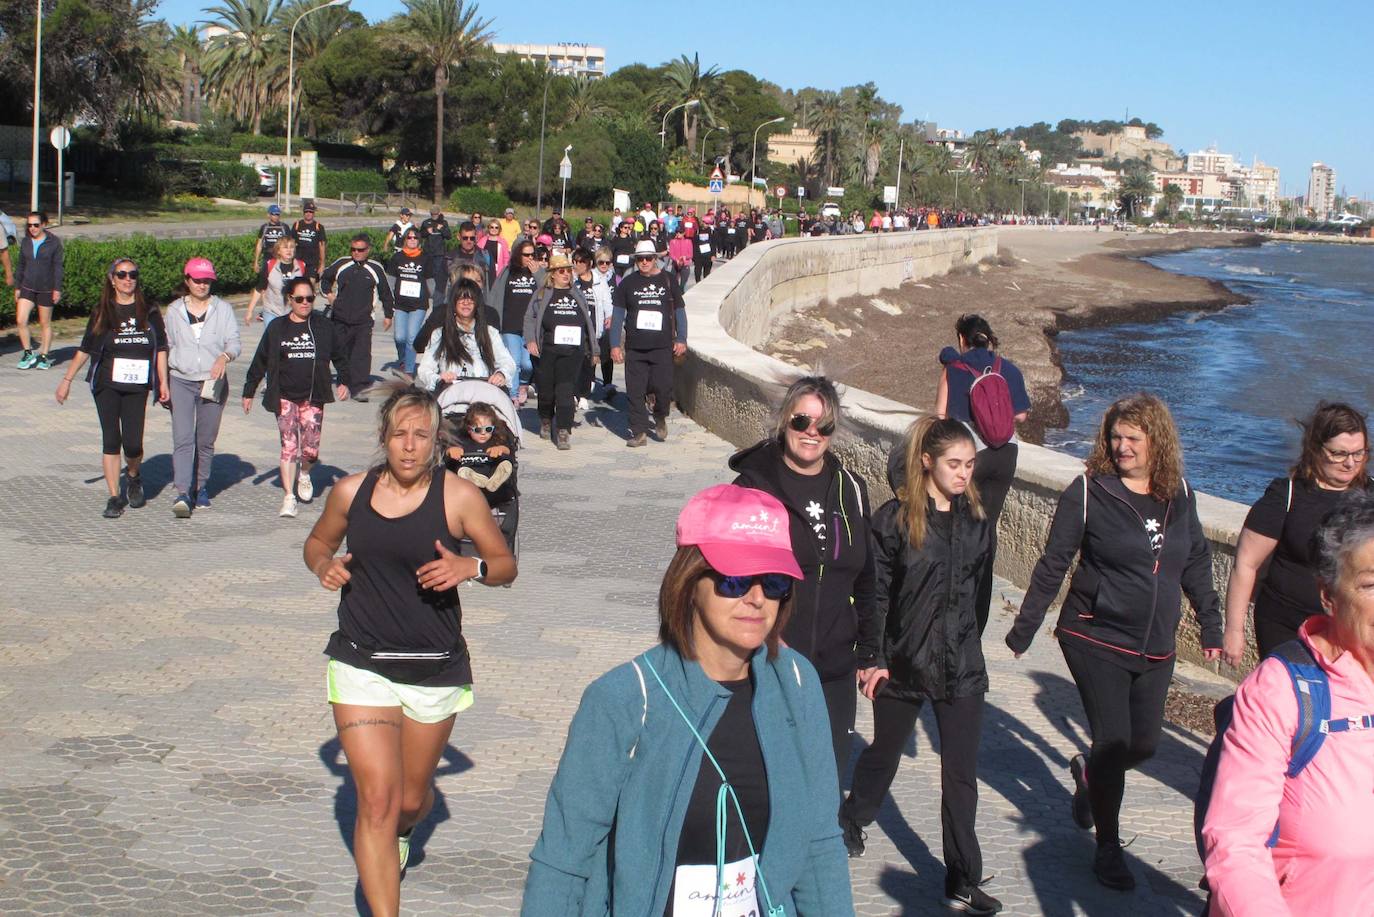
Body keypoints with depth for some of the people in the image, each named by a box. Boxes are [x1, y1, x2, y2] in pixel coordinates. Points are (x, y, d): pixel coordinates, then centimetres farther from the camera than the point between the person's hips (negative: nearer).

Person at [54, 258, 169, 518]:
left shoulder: (149, 311, 5)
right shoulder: (102, 312, 4)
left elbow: (161, 348, 8)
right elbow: (85, 349, 9)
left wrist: (163, 382, 3)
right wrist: (67, 380, 9)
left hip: (137, 387, 0)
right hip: (106, 385, 0)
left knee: (133, 443, -7)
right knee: (111, 440, -3)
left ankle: (134, 476, 25)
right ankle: (115, 496, 5)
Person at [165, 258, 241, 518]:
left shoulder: (223, 309, 4)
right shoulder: (174, 311, 8)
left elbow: (234, 342, -4)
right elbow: (168, 346, 16)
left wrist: (225, 356, -27)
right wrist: (163, 383, 14)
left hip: (213, 382, 0)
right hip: (181, 381, 0)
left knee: (206, 440, 9)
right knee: (183, 438, -13)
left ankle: (201, 487, 26)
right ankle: (181, 493, -21)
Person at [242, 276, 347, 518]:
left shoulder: (324, 327, 3)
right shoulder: (277, 328, 3)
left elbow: (339, 356, 14)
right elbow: (259, 362, 9)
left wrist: (344, 382, 2)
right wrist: (248, 392, 11)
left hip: (313, 398, 0)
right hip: (285, 397, 0)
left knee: (311, 449, -4)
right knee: (289, 446, -5)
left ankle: (304, 474, 31)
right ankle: (288, 498, 1)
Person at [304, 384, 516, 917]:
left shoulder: (459, 498, -7)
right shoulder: (351, 492, 0)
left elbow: (506, 565, 3)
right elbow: (318, 541, 19)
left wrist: (471, 567, -19)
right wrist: (324, 565, -4)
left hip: (435, 671, 0)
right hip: (362, 666, 0)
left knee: (412, 799, 17)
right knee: (376, 800, -11)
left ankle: (398, 832, 54)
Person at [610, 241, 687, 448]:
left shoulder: (668, 280, 6)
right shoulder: (628, 283, 6)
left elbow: (679, 311, 11)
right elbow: (617, 314, 8)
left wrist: (681, 339, 5)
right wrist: (615, 344, 2)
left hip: (662, 347, -1)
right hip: (634, 348, 1)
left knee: (663, 388, -7)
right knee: (635, 392, -1)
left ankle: (660, 418, 23)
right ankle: (639, 432, 7)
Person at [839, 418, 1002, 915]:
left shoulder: (975, 519, 3)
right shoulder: (895, 518, -11)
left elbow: (977, 588, 13)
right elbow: (875, 593, -9)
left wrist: (968, 640, 14)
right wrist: (873, 658, -10)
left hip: (962, 664, 3)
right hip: (903, 662, -3)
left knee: (961, 773, 1)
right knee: (884, 753, 18)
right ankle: (851, 822, 45)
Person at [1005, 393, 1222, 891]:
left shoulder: (1180, 495, 3)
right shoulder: (1088, 492, -10)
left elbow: (1196, 563, 15)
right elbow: (1053, 565, -5)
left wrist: (1211, 625, 17)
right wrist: (1024, 629, -2)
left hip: (1156, 648, 5)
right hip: (1096, 640, -4)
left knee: (1144, 745, 10)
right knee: (1114, 742, -3)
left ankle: (1089, 773, 43)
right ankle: (1108, 847, 16)